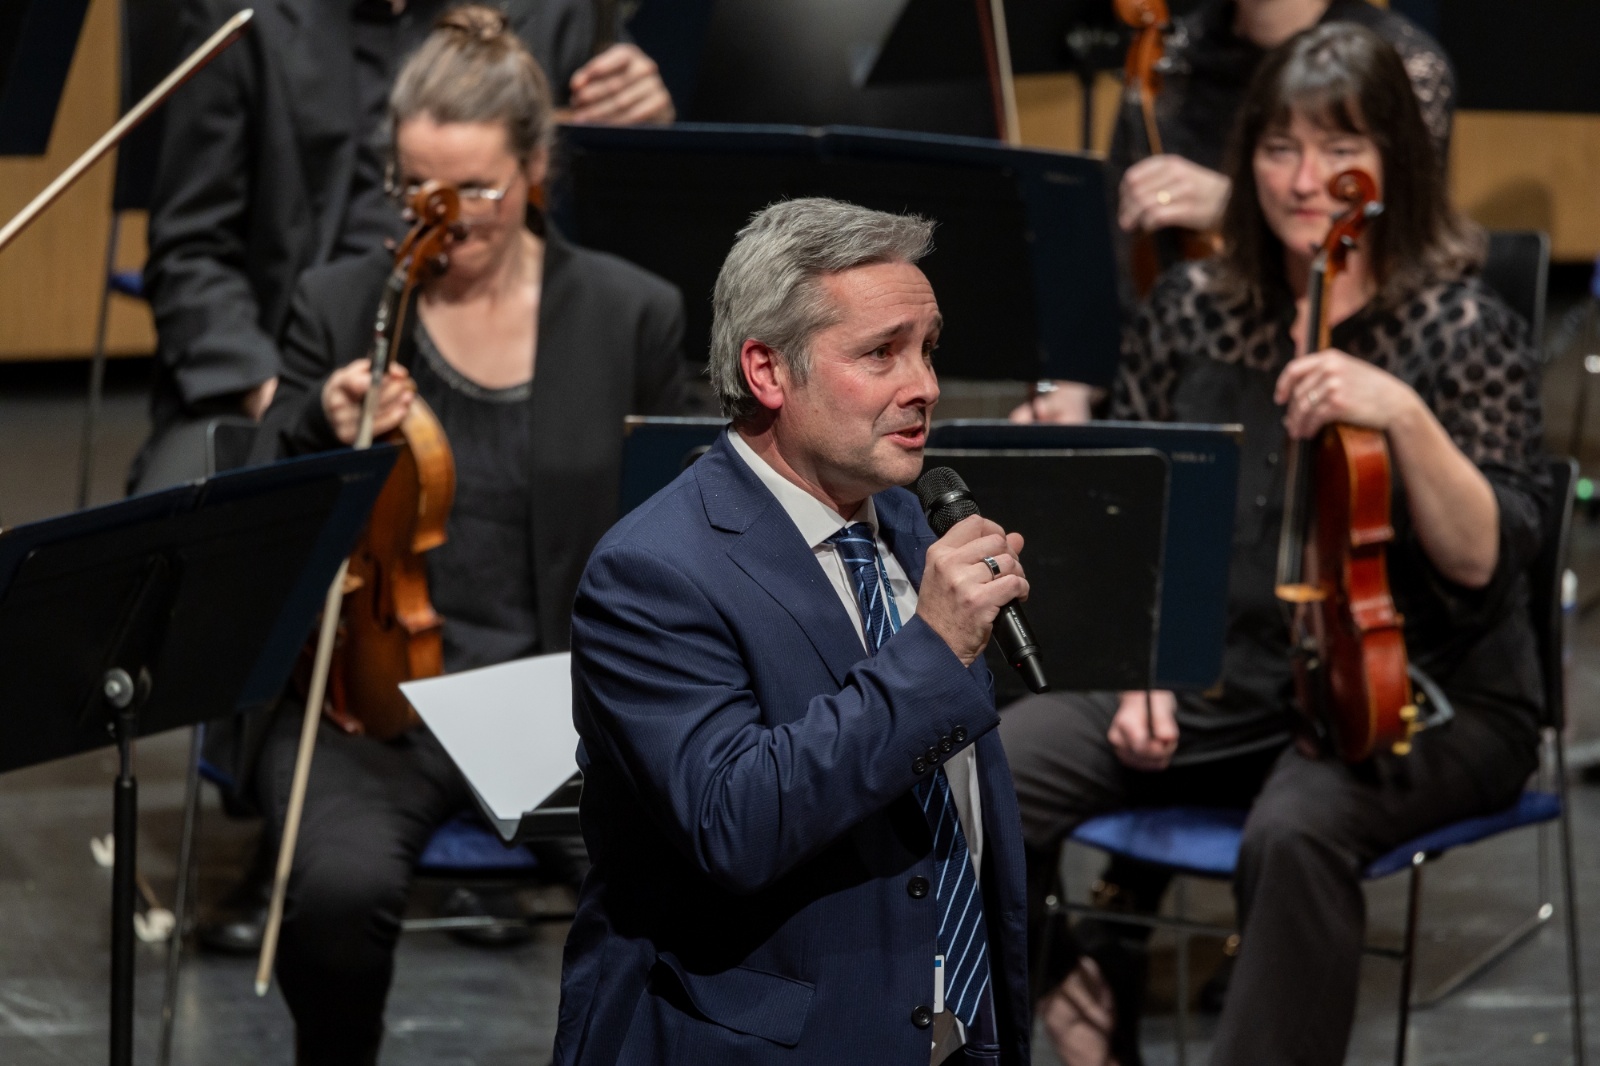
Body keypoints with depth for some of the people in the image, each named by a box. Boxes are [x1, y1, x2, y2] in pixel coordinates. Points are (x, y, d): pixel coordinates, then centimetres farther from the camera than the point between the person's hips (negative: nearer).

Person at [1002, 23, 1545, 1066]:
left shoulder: (1463, 327, -6)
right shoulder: (1193, 308, 6)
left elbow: (1485, 559, -16)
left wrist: (1404, 415, -30)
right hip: (1219, 681, 4)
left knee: (1297, 830, -38)